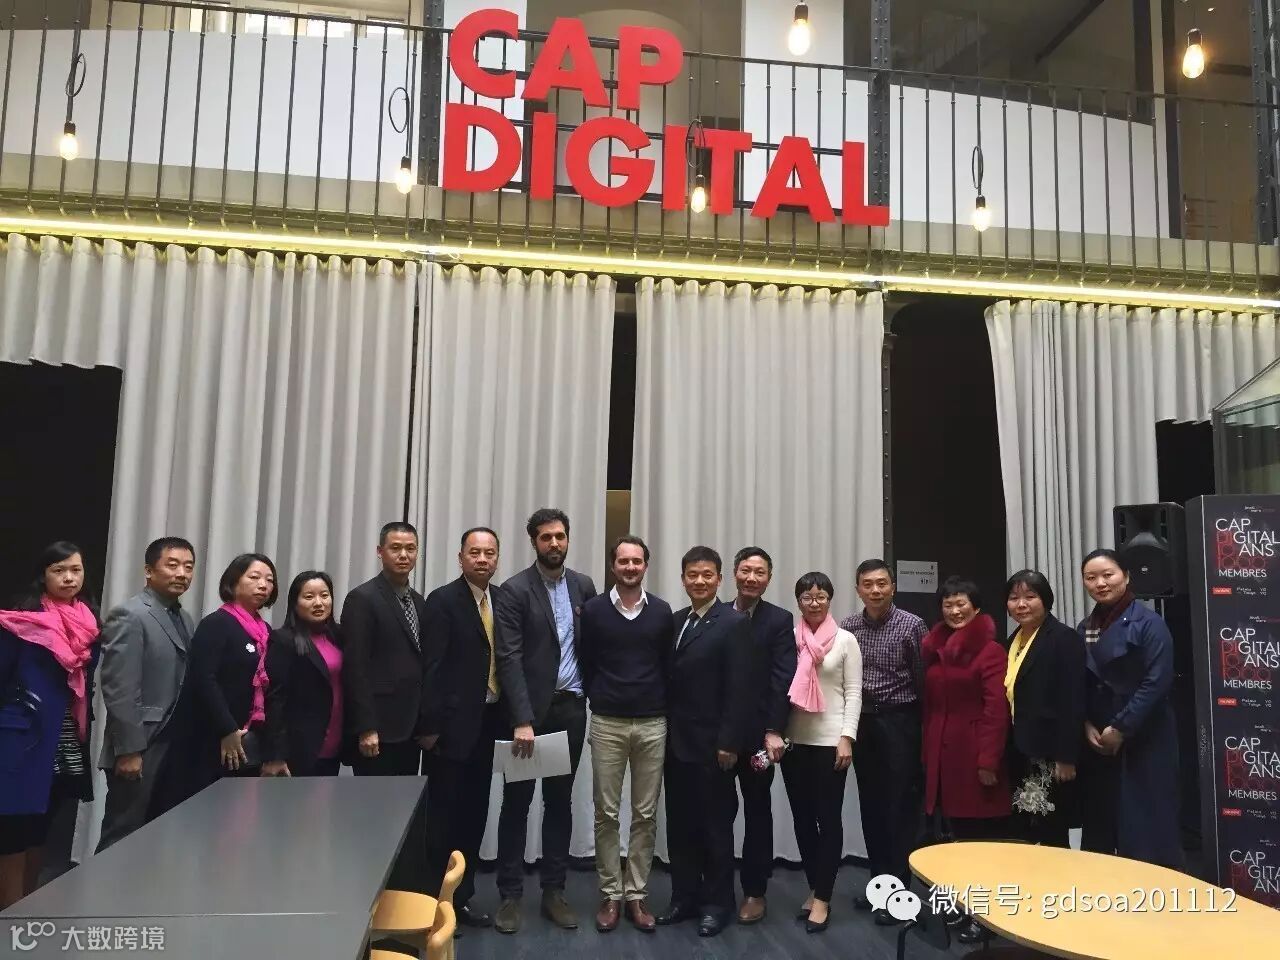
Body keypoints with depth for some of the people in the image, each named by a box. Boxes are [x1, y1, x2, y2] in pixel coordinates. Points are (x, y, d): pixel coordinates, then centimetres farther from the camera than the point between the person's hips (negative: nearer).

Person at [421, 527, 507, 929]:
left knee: (474, 813, 13)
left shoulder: (504, 599, 6)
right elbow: (432, 668, -13)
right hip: (454, 723, -5)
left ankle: (463, 897, 26)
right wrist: (430, 726, -15)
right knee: (444, 814, 5)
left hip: (488, 721, 5)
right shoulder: (443, 601, -10)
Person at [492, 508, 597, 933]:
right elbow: (509, 658, -15)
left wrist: (591, 697, 3)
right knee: (517, 803, 6)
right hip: (530, 709, -4)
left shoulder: (583, 586, 6)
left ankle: (554, 891, 23)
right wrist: (523, 719, -22)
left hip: (571, 708, 4)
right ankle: (510, 894, 17)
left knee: (560, 802, 12)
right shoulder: (516, 589, -9)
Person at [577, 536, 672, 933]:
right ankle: (610, 895, 17)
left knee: (646, 814, 7)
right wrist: (598, 699, 3)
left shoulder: (661, 611, 2)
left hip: (653, 725, 1)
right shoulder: (593, 609, -2)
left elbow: (668, 666, 8)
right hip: (606, 724, -1)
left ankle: (637, 895, 18)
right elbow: (585, 664, 4)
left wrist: (662, 707, 6)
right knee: (606, 813, 5)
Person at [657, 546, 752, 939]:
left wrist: (729, 742, -17)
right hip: (676, 741, 6)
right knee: (680, 825, 13)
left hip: (711, 744, -6)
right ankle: (685, 898, 27)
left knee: (715, 825, 7)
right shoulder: (676, 621, 10)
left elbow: (738, 689, -14)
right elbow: (670, 679, 9)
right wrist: (666, 731, 6)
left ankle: (718, 903, 22)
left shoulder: (734, 623, -10)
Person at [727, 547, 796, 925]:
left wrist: (774, 731, -17)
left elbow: (783, 680, -9)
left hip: (757, 733, -2)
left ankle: (754, 891, 23)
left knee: (757, 812, 10)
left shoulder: (780, 621, -3)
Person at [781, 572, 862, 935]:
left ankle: (822, 898, 12)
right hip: (794, 740, 3)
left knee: (828, 818, 2)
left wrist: (847, 738, -10)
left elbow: (853, 692, -3)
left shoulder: (845, 640, -1)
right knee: (801, 817, 10)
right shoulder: (788, 638, 4)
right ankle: (814, 889, 25)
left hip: (830, 741, -3)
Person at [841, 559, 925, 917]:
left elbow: (922, 680, -6)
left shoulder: (912, 625, -9)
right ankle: (879, 882, 25)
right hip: (863, 722, 4)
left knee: (900, 807, 2)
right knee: (871, 806, 12)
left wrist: (919, 724, -4)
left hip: (899, 722, -4)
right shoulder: (847, 627, 2)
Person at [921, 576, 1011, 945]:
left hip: (974, 752, -6)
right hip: (940, 751, 6)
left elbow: (997, 709, -14)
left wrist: (989, 760, -17)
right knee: (949, 832, 8)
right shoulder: (934, 648, 11)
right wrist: (926, 750, 10)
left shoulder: (991, 651, -9)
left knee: (979, 834, 1)